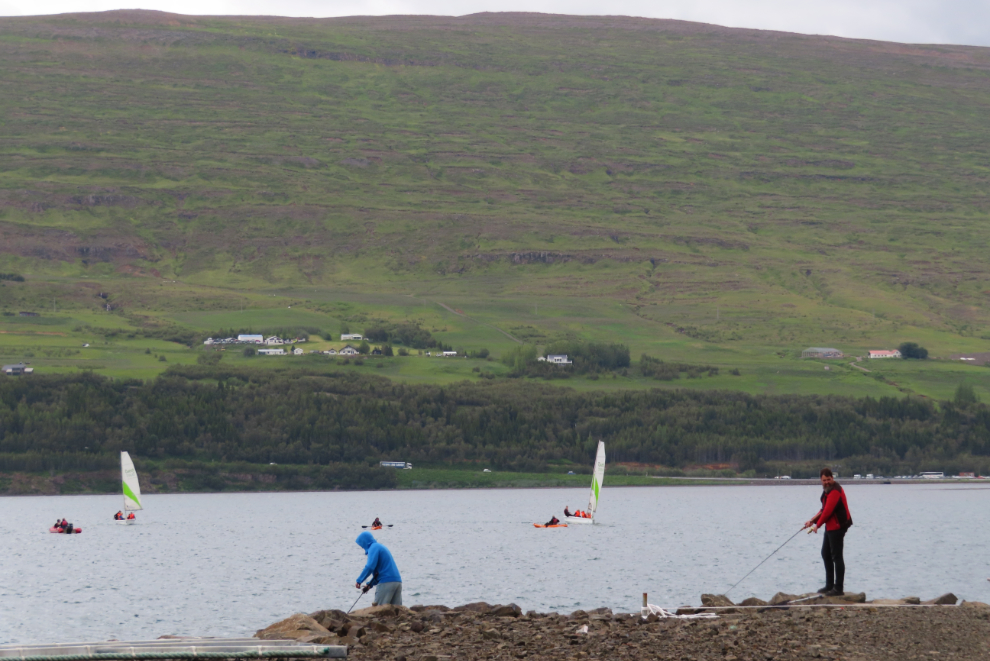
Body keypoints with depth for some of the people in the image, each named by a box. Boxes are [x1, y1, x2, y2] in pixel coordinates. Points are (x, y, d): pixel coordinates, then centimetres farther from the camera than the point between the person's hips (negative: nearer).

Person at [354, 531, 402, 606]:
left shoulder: (373, 548, -5)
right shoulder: (381, 547, 24)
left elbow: (370, 566, -18)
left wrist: (359, 580, -10)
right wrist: (370, 584, 24)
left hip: (387, 582, -9)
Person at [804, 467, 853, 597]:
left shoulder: (835, 491, -18)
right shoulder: (827, 490, 15)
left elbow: (828, 511, -21)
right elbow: (824, 509, 23)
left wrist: (817, 525, -11)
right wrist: (812, 520, 15)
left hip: (837, 527, -11)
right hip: (831, 527, 11)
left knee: (836, 556, -9)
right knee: (826, 554, 18)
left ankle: (838, 588, -8)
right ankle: (829, 585, 26)